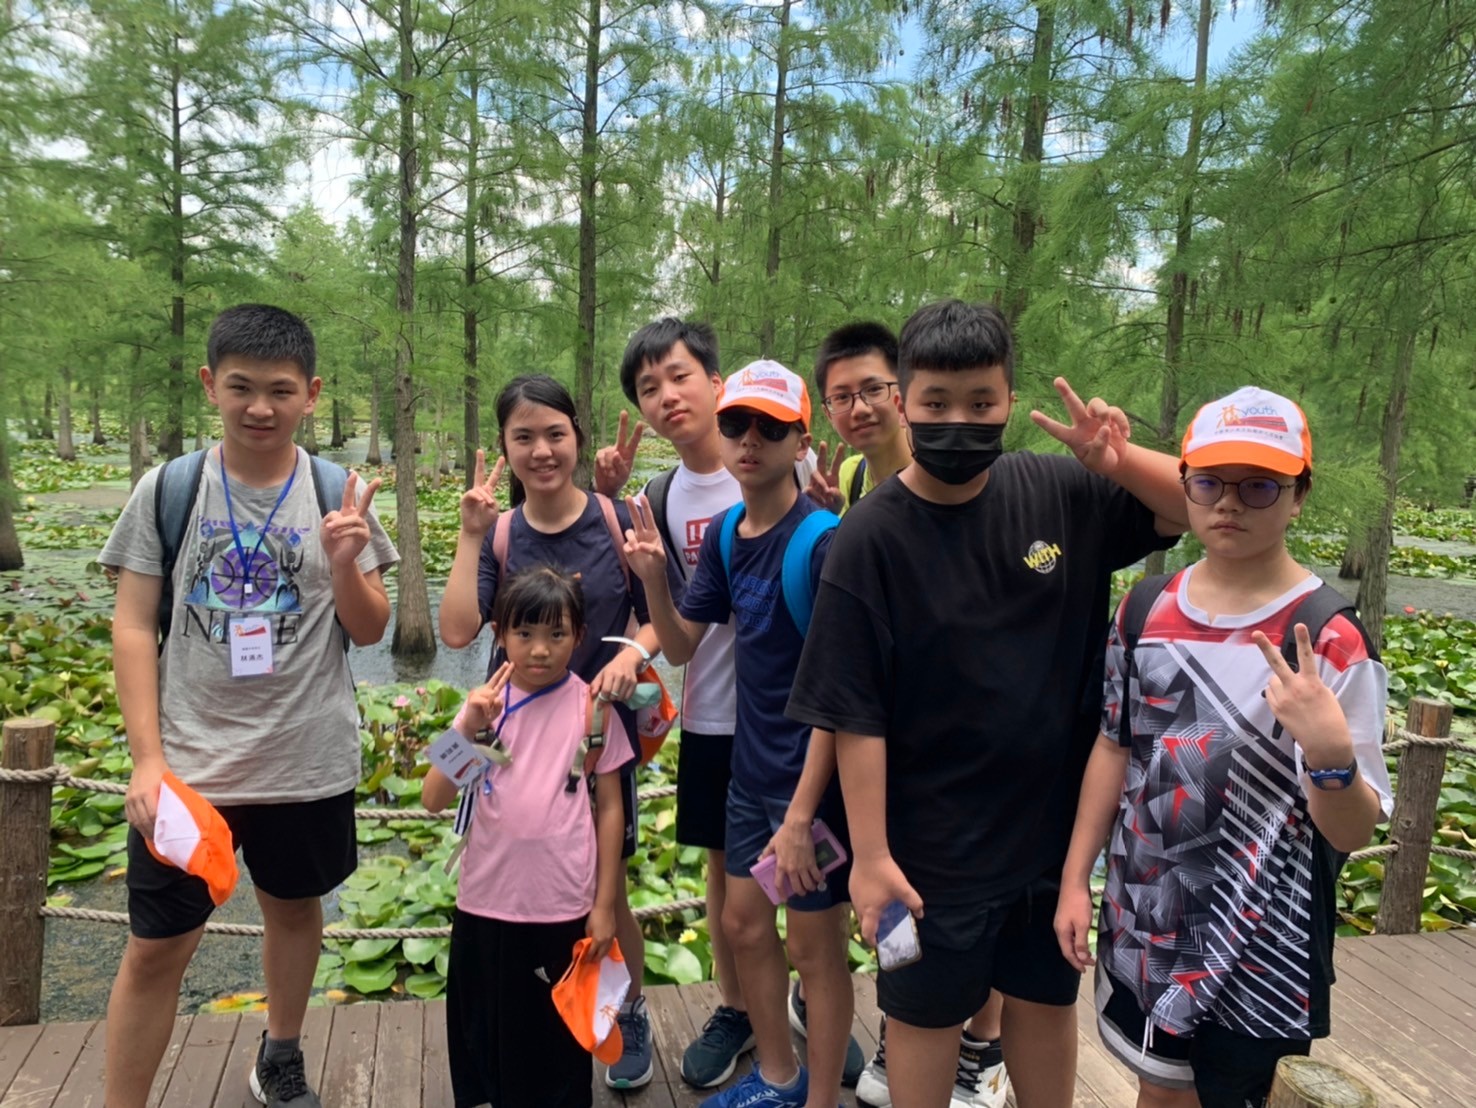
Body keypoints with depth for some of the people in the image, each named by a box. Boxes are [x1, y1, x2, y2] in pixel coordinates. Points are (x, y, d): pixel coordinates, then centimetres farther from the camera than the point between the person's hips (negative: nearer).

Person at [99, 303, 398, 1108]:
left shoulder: (340, 496, -4)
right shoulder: (168, 489, -5)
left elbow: (368, 631, -1)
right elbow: (133, 627, -3)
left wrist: (344, 563, -21)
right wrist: (148, 758, -9)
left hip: (309, 762, 1)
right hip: (187, 762, -1)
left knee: (295, 907, 19)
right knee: (155, 947, 5)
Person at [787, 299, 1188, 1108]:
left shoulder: (1061, 494, -7)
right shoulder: (871, 540, -18)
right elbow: (855, 716, -16)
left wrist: (1121, 460, -20)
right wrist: (870, 856, -14)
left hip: (1056, 825, 4)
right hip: (932, 844, -3)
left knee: (1046, 1001, 24)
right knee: (926, 1018, 17)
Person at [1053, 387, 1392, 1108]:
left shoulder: (1330, 640, -16)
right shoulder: (1145, 610, -3)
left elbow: (1353, 832, -14)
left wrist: (1329, 751, -34)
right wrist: (1075, 879, 5)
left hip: (1258, 949, -4)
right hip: (1140, 924, 4)